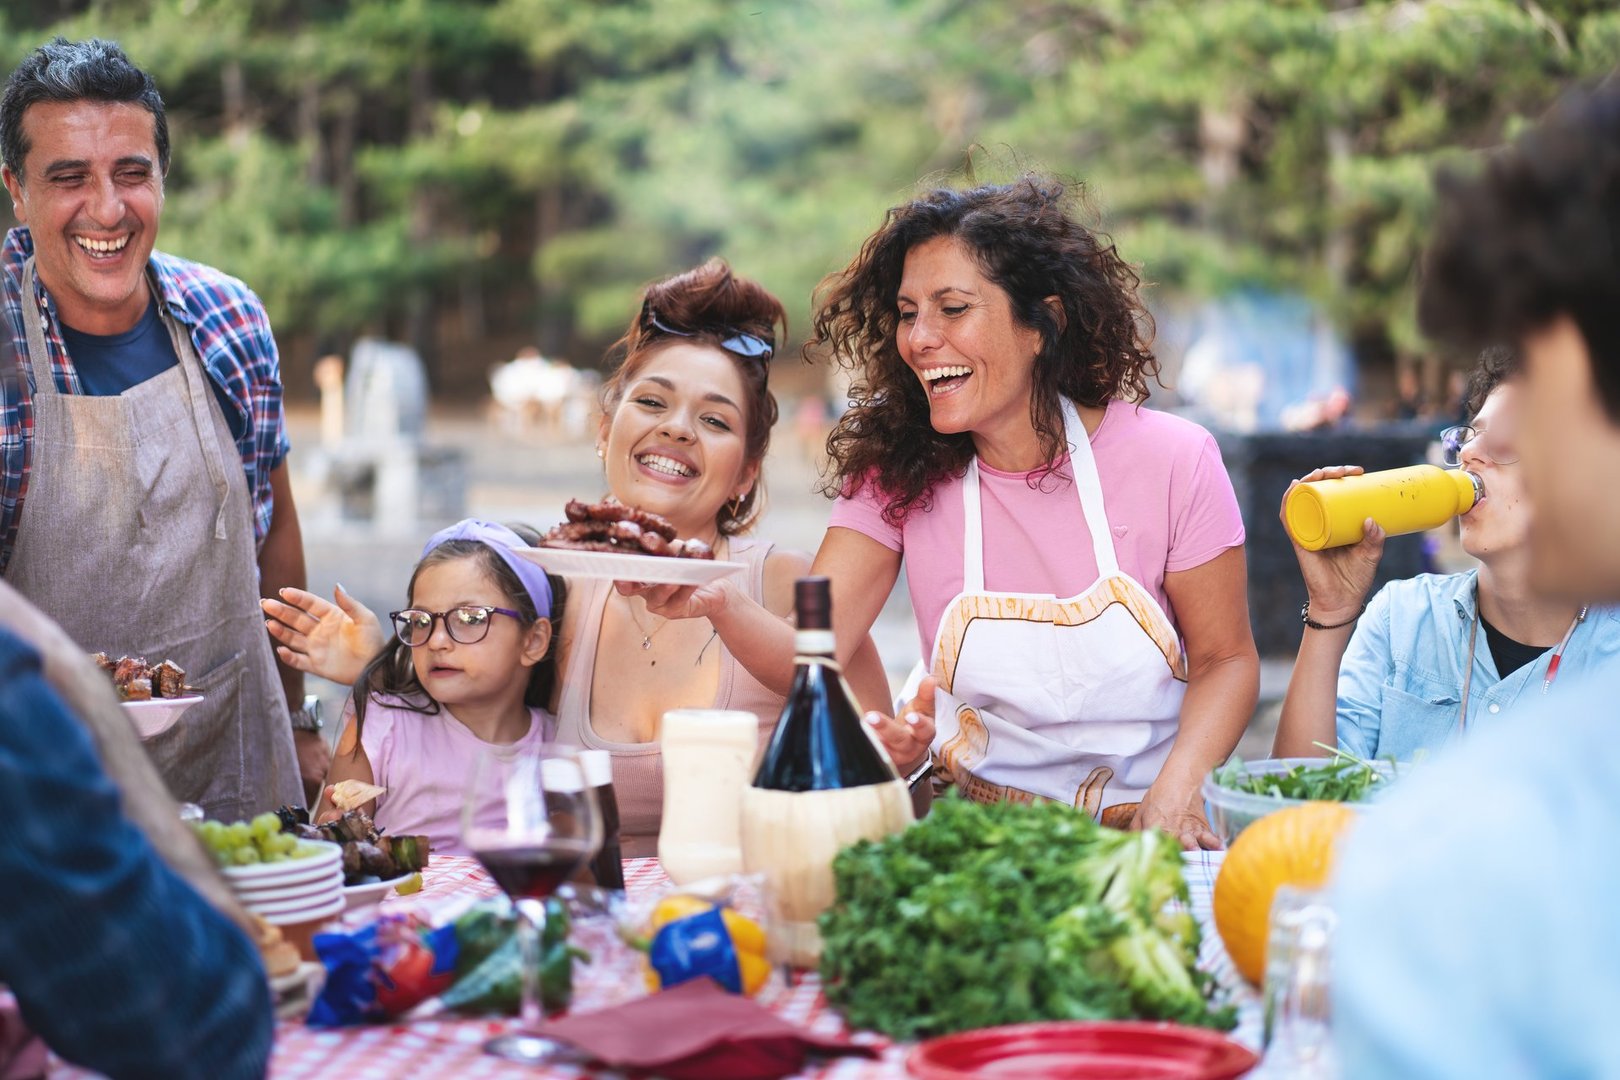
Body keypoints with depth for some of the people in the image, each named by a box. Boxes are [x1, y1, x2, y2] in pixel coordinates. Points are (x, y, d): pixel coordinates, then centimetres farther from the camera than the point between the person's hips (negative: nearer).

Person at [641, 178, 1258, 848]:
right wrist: (721, 607, -32)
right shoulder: (896, 468, -1)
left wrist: (1175, 793, -17)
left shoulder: (1171, 460, -7)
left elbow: (1225, 659, 2)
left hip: (1137, 837, -1)